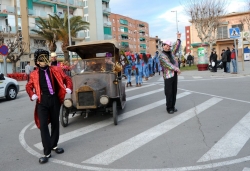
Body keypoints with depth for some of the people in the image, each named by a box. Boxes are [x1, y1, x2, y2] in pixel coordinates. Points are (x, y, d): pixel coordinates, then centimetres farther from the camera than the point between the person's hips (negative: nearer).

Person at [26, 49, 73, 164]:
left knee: (55, 123, 13)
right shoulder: (34, 74, 5)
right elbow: (29, 86, 17)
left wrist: (69, 88, -6)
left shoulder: (55, 70, 6)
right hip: (42, 101, -2)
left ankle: (54, 145, 32)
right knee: (43, 125, -8)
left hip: (55, 100, 2)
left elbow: (67, 79, 11)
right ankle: (47, 152, -2)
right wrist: (32, 95, 0)